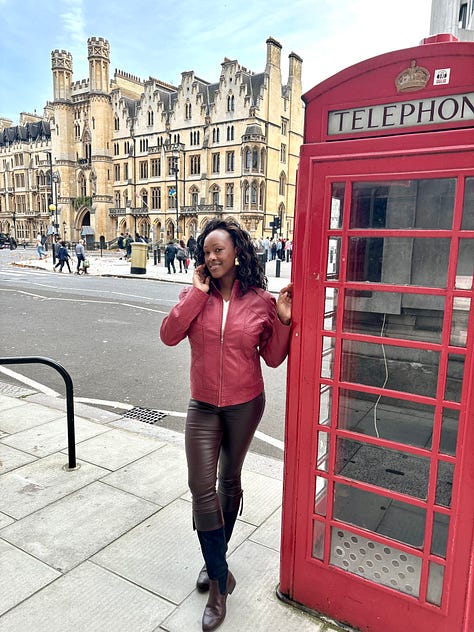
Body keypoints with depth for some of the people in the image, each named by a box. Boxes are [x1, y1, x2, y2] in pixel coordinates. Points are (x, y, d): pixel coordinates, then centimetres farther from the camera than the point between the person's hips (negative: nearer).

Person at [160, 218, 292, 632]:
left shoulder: (261, 300, -9)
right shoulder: (196, 294, -4)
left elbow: (273, 358, -4)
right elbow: (169, 335, -18)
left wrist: (284, 321, -18)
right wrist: (198, 293, -19)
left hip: (245, 406, 0)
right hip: (203, 407, 1)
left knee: (229, 480, 17)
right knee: (202, 486, -4)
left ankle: (215, 560, 42)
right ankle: (220, 577, 18)